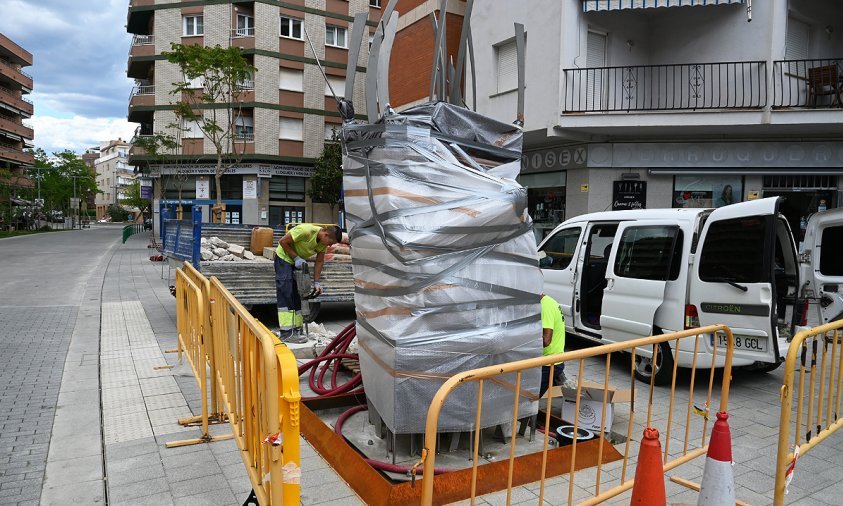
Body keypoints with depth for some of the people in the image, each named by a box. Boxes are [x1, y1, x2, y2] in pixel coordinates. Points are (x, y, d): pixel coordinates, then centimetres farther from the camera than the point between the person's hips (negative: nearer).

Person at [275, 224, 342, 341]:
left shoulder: (323, 242, -9)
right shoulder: (306, 230, -32)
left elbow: (319, 261, -1)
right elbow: (283, 241, -24)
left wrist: (316, 282, -6)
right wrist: (296, 258, -25)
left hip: (299, 261, 8)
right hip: (284, 258, -8)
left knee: (298, 294, 6)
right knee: (285, 293, -16)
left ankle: (297, 329, 12)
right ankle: (286, 332, -20)